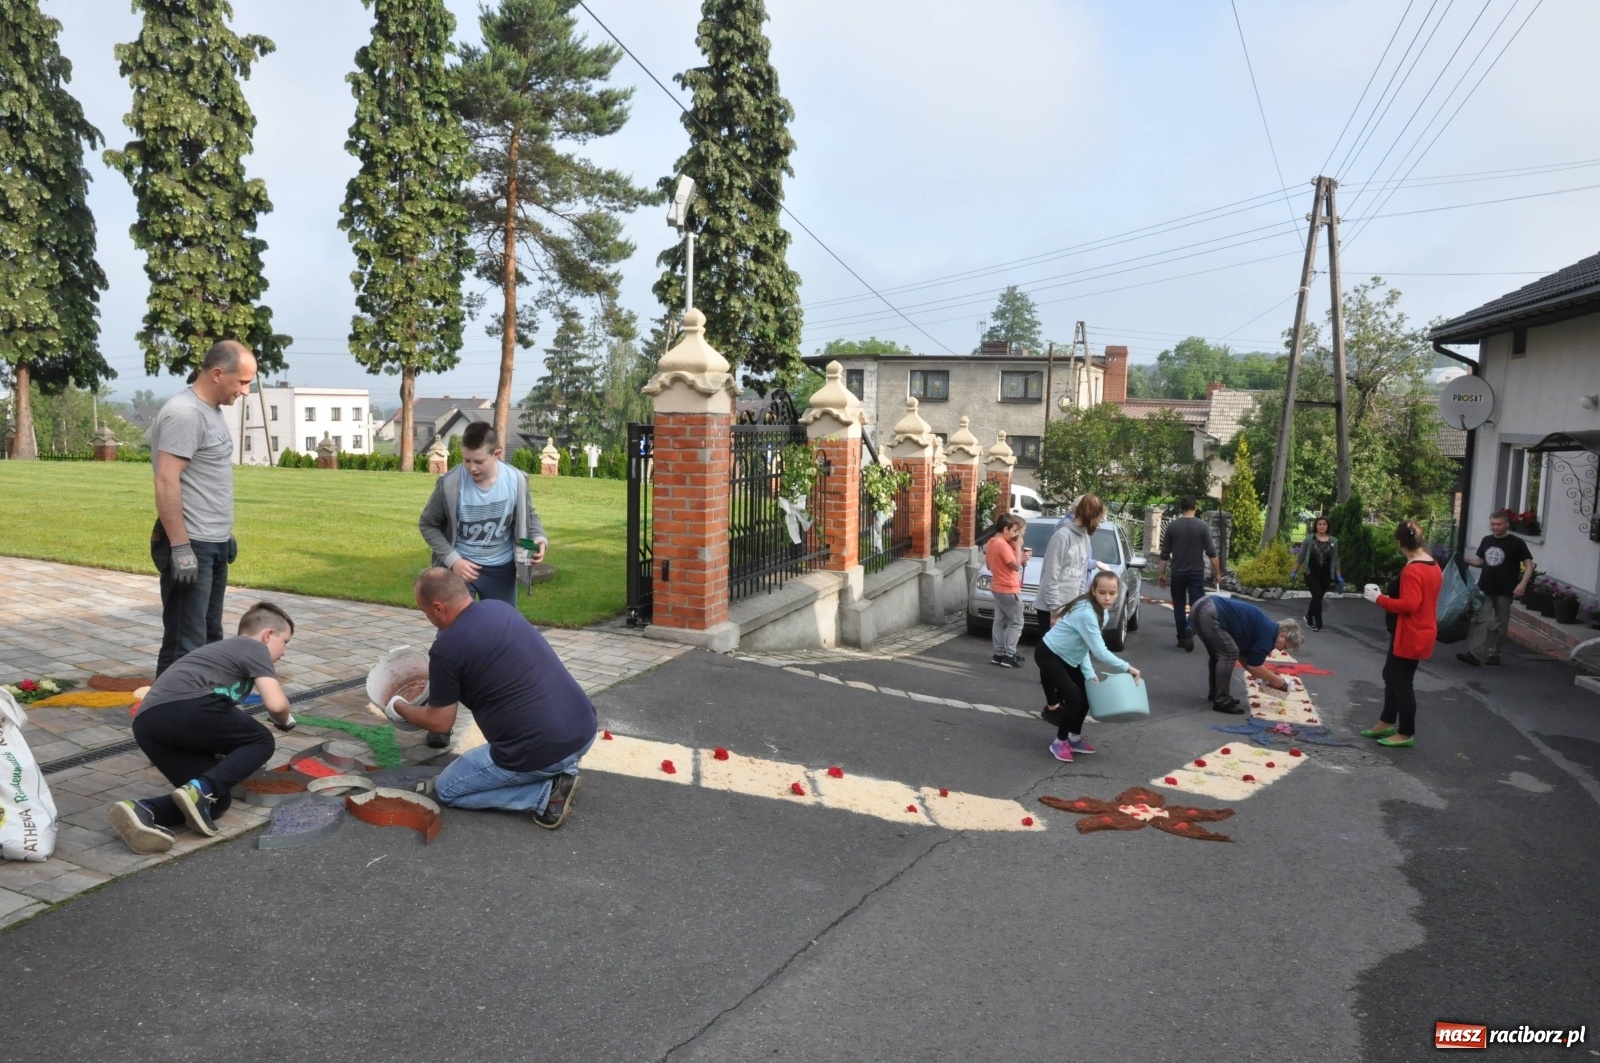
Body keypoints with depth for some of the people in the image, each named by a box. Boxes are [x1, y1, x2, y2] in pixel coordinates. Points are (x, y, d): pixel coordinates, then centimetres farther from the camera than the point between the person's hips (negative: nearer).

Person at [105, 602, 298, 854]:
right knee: (261, 741, 11)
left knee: (217, 799, 10)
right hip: (184, 706, -8)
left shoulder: (221, 649, 38)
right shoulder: (255, 648, 12)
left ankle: (142, 811, -14)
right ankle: (202, 789, -12)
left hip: (147, 723, 8)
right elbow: (276, 703, -1)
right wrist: (284, 721, 20)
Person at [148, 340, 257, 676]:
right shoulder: (184, 413, -16)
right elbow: (166, 482, -22)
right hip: (191, 546, -10)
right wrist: (180, 546, -24)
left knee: (209, 635, 16)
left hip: (214, 544, 10)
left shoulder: (211, 410, 13)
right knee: (185, 641, -4)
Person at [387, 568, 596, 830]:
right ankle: (560, 770, 17)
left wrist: (399, 708, 22)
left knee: (447, 789, 17)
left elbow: (439, 723, 3)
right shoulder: (499, 607, 12)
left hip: (542, 751, -7)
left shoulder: (446, 648, -9)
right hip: (585, 728, 7)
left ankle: (546, 795, -1)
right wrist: (436, 679, 41)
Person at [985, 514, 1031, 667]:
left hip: (998, 587, 10)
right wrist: (1018, 547, -13)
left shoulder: (991, 542, 8)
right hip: (1009, 589, -10)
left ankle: (999, 654, 16)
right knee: (1016, 623, -2)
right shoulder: (1003, 545, -21)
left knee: (1000, 622, 12)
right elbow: (1016, 566, -19)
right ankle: (1009, 656, -3)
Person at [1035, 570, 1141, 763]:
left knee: (1086, 694, 12)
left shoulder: (1101, 611, 1)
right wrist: (1127, 667, -21)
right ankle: (1060, 742, 3)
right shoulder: (1086, 613, -30)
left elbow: (1085, 645, 1)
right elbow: (1100, 652, -30)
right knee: (1073, 697, -14)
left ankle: (1074, 738, 30)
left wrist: (1089, 674, -8)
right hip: (1049, 655, -10)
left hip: (1067, 657, 10)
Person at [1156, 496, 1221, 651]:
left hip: (1178, 573, 1)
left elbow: (1165, 553, 2)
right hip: (1197, 573, -1)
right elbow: (1211, 553, -6)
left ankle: (1182, 638, 14)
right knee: (1196, 605, 2)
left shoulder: (1172, 526, -1)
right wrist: (1218, 574, 1)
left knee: (1179, 605, 12)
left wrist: (1162, 573, 10)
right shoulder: (1203, 526, -6)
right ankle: (1189, 630, -23)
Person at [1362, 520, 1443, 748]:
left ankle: (1406, 734, 12)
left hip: (1411, 636, -10)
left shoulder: (1412, 570, -23)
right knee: (1392, 675, 20)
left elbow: (1409, 604, -28)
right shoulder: (1433, 566, 8)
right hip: (1420, 632, 10)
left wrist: (1379, 599, -18)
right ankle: (1387, 722, 31)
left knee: (1402, 682, 1)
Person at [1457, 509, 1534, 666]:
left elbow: (1529, 565, -7)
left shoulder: (1516, 543, -7)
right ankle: (1474, 654, -15)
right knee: (1480, 620, -8)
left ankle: (1494, 654, 18)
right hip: (1484, 589, 3)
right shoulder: (1486, 540, 8)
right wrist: (1463, 559, 1)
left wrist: (1522, 584, -20)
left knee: (1500, 624, 8)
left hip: (1504, 591, -3)